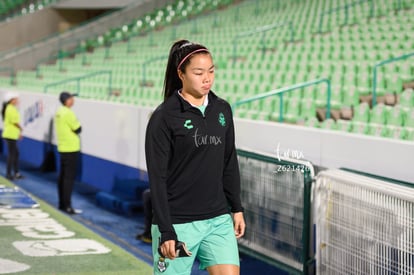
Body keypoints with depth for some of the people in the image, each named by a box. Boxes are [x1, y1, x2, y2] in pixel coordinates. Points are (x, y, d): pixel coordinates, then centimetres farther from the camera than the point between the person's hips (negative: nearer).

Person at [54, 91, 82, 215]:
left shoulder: (59, 112, 10)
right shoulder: (68, 113, -18)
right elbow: (78, 129, -15)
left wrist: (72, 128, 2)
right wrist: (77, 125, 3)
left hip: (62, 148, 9)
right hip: (71, 149, -9)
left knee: (63, 176, 13)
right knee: (69, 177, -8)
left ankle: (62, 204, 19)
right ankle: (67, 206, -9)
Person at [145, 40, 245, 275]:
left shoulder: (222, 110, 6)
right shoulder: (164, 117, -10)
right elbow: (157, 178, -11)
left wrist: (237, 208, 12)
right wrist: (166, 232, -14)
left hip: (219, 220, 5)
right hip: (178, 223, -5)